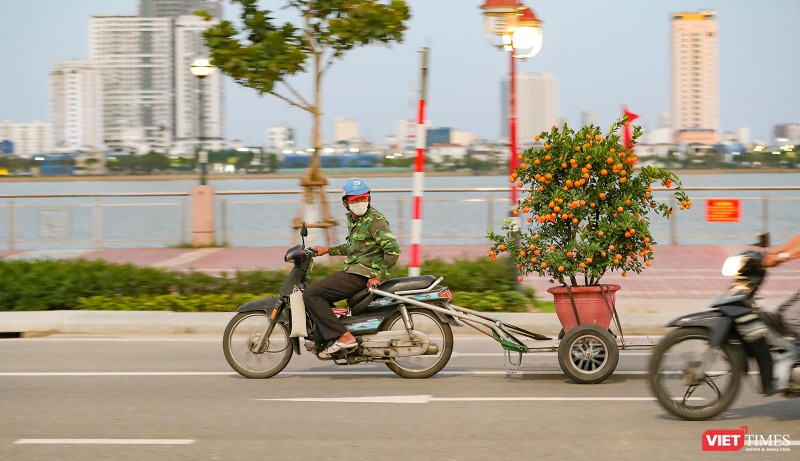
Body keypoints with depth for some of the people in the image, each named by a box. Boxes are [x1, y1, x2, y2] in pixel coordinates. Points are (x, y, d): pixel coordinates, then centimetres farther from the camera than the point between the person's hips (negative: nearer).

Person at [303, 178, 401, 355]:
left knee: (311, 294, -17)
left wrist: (379, 277, -21)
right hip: (352, 269, 10)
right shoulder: (352, 219, 16)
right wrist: (328, 250, 28)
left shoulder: (375, 220, -13)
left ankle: (344, 337, -23)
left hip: (362, 274, -10)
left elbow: (393, 249, -21)